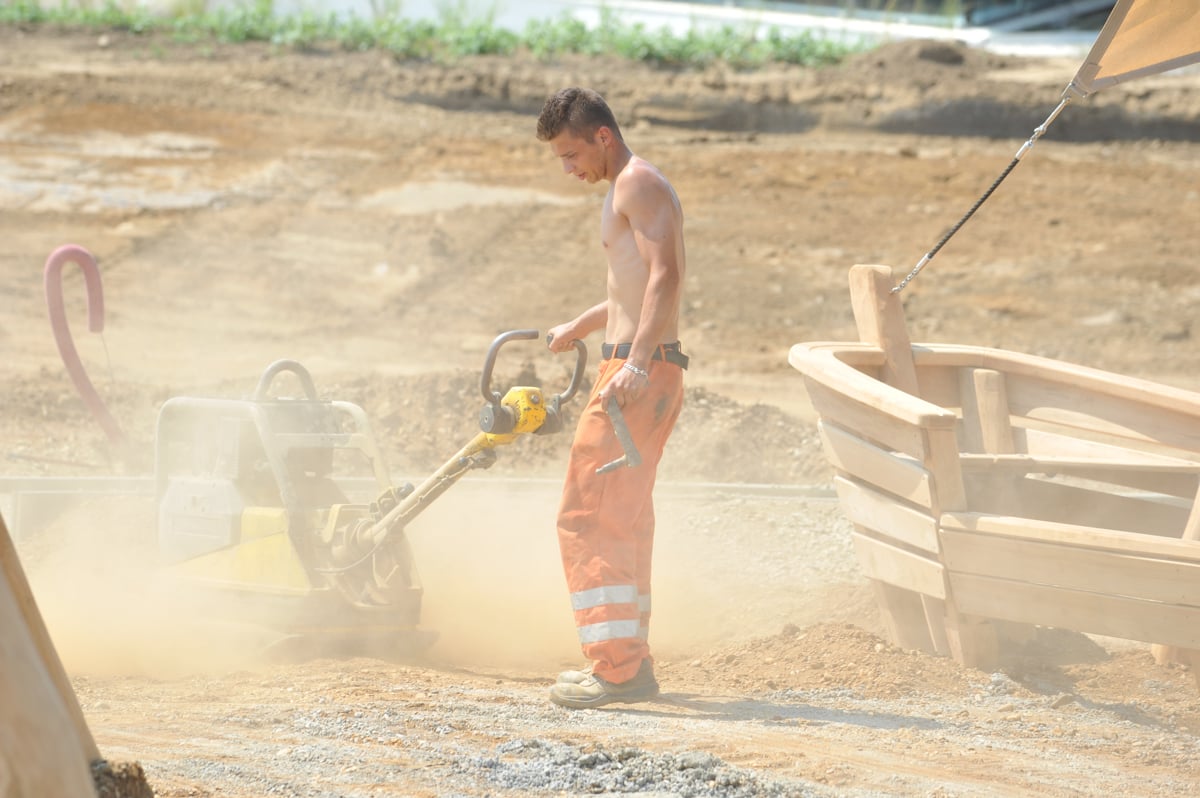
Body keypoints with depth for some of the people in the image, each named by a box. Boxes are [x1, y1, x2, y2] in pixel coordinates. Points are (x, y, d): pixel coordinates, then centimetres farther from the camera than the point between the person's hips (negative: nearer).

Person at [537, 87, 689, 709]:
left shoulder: (637, 184, -11)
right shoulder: (628, 190, 21)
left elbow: (666, 275, -25)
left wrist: (636, 361, -34)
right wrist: (577, 329, 48)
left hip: (638, 375, -11)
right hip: (639, 372, 11)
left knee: (587, 516, -11)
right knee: (622, 521, 17)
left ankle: (618, 668, -14)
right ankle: (627, 660, 23)